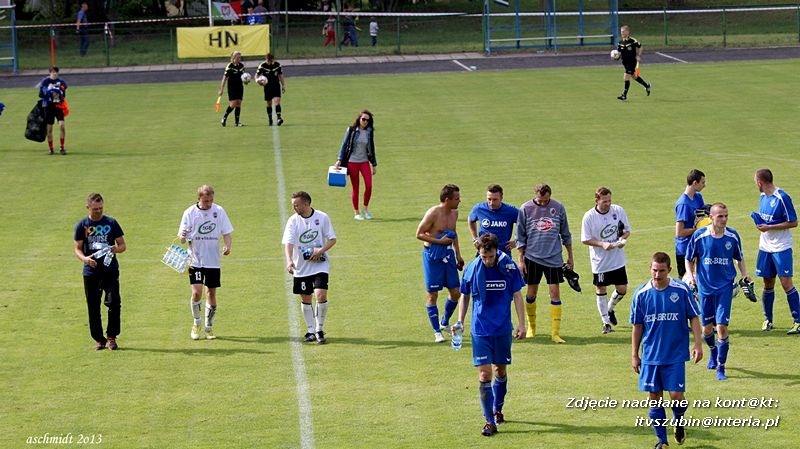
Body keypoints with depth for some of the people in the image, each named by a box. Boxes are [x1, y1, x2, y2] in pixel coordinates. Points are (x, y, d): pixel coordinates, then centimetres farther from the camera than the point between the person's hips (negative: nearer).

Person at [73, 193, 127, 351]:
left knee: (114, 302, -15)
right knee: (93, 308, 3)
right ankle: (99, 339, 15)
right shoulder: (81, 225, 6)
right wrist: (84, 258, -16)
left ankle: (111, 337, -2)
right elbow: (77, 248, 6)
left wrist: (116, 249, -15)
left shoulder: (111, 223, 6)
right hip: (91, 272, 1)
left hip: (110, 271, -1)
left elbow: (122, 245, 9)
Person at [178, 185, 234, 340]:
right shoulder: (190, 213, -3)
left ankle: (209, 327, 22)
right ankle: (197, 323, 10)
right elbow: (183, 238, -3)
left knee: (211, 293, 7)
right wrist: (182, 236, -27)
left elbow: (227, 233, 4)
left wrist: (227, 245, -16)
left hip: (213, 260, 2)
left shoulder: (219, 211, 0)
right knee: (196, 292, -13)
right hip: (195, 260, -2)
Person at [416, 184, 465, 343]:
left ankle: (444, 323, 29)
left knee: (456, 292, 7)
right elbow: (419, 234, -14)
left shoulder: (454, 213, 7)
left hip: (448, 254, 7)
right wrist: (440, 241, -20)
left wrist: (458, 255, 20)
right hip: (432, 255, -7)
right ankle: (437, 332, 7)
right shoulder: (433, 213, -16)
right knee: (432, 294, 0)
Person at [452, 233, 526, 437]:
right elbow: (464, 296, 8)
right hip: (480, 330, -1)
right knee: (484, 374, -8)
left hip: (503, 329, 1)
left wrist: (521, 324, -1)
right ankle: (490, 421, -5)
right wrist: (460, 321, -1)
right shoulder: (471, 269, -6)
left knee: (500, 371, 14)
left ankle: (497, 410, 36)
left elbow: (517, 296, 2)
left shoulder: (509, 266, -7)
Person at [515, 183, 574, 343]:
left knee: (555, 293, -4)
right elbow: (520, 237, 3)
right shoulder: (526, 209, -3)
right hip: (532, 258, 0)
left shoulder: (558, 207, 1)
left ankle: (555, 332, -2)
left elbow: (565, 234, 11)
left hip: (554, 258, 0)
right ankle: (531, 326, 28)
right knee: (531, 294, 7)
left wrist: (570, 256, 14)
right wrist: (521, 259, 0)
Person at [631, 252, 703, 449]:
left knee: (676, 396, -6)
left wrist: (697, 344, -4)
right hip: (650, 356, 2)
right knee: (655, 399, 4)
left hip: (676, 354, -2)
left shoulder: (682, 290, -6)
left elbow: (694, 318, 2)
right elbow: (637, 326, 6)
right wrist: (634, 354, 7)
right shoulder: (641, 293, -2)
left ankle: (679, 422, 26)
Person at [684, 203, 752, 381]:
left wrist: (745, 276, -1)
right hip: (704, 287, 1)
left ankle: (721, 368, 0)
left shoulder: (733, 236, -4)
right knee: (707, 328, 9)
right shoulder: (699, 236, -7)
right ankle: (713, 351, 43)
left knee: (722, 326, -10)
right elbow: (689, 259, 5)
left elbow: (740, 259, 12)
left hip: (725, 287, -1)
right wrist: (691, 278, -7)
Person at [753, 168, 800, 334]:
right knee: (768, 284, 10)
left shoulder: (782, 198, -15)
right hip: (765, 247, 7)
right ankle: (768, 319, 21)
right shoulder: (763, 197, 10)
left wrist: (769, 227, -17)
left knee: (786, 283, -11)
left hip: (782, 248, -7)